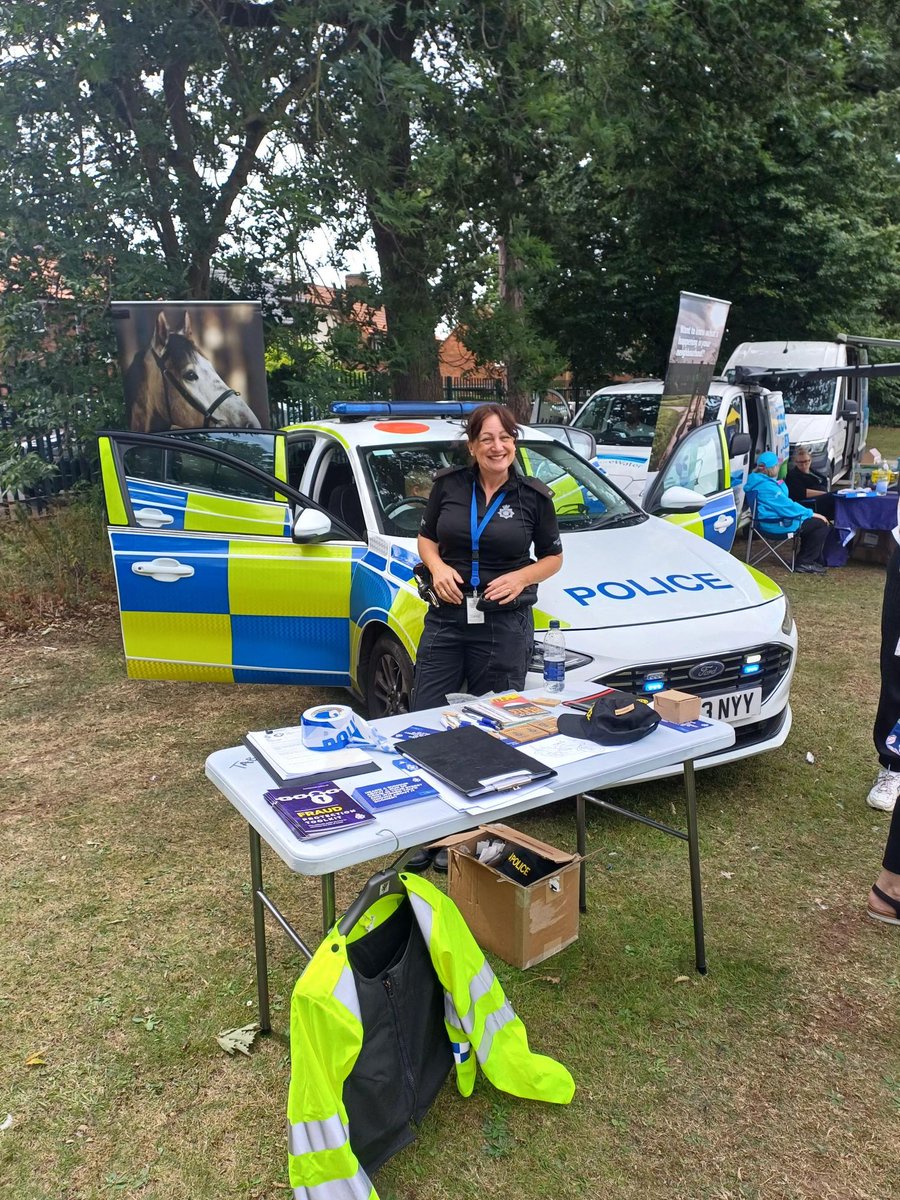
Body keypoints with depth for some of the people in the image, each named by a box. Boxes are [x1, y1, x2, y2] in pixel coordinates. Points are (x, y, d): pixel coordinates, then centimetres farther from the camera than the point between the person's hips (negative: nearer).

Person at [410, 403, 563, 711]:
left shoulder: (534, 497, 0)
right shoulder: (448, 484, 3)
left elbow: (553, 557, 9)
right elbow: (426, 538, 14)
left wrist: (522, 577, -10)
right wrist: (437, 566, -7)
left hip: (505, 625, -1)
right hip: (445, 618, 2)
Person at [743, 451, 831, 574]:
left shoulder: (757, 480, 10)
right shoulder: (767, 486, -23)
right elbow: (787, 506, -20)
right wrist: (812, 514, -12)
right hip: (776, 524, -11)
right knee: (821, 524, -8)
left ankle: (804, 558, 23)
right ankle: (804, 563, -1)